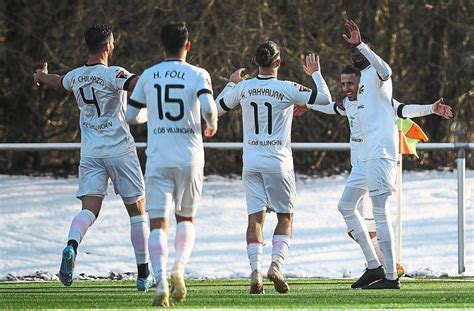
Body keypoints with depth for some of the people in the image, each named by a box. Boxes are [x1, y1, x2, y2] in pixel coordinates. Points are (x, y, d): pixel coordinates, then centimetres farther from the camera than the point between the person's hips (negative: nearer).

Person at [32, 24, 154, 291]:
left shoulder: (75, 77, 7)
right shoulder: (113, 75, -12)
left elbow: (58, 82, 32)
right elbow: (140, 85, -34)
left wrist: (42, 77, 54)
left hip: (90, 153, 4)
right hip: (120, 150, -4)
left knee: (90, 209, -5)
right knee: (137, 211, 8)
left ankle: (71, 246, -37)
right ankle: (144, 275, 11)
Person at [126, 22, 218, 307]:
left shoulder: (148, 76, 6)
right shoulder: (197, 75, -2)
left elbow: (131, 115, 14)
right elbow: (208, 106, -18)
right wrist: (212, 125, 3)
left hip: (158, 158, 0)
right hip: (190, 157, 0)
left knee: (159, 222, -1)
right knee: (186, 218, 18)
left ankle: (161, 281, -20)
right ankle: (180, 267, -7)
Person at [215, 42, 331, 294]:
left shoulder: (243, 88, 0)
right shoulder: (287, 89, -9)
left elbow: (217, 108, 16)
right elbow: (325, 99, -4)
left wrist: (231, 83, 29)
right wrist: (315, 73, 11)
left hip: (251, 162, 2)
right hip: (278, 162, -2)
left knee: (255, 218, 2)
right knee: (285, 217, 10)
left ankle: (255, 269, -14)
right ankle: (276, 264, -9)